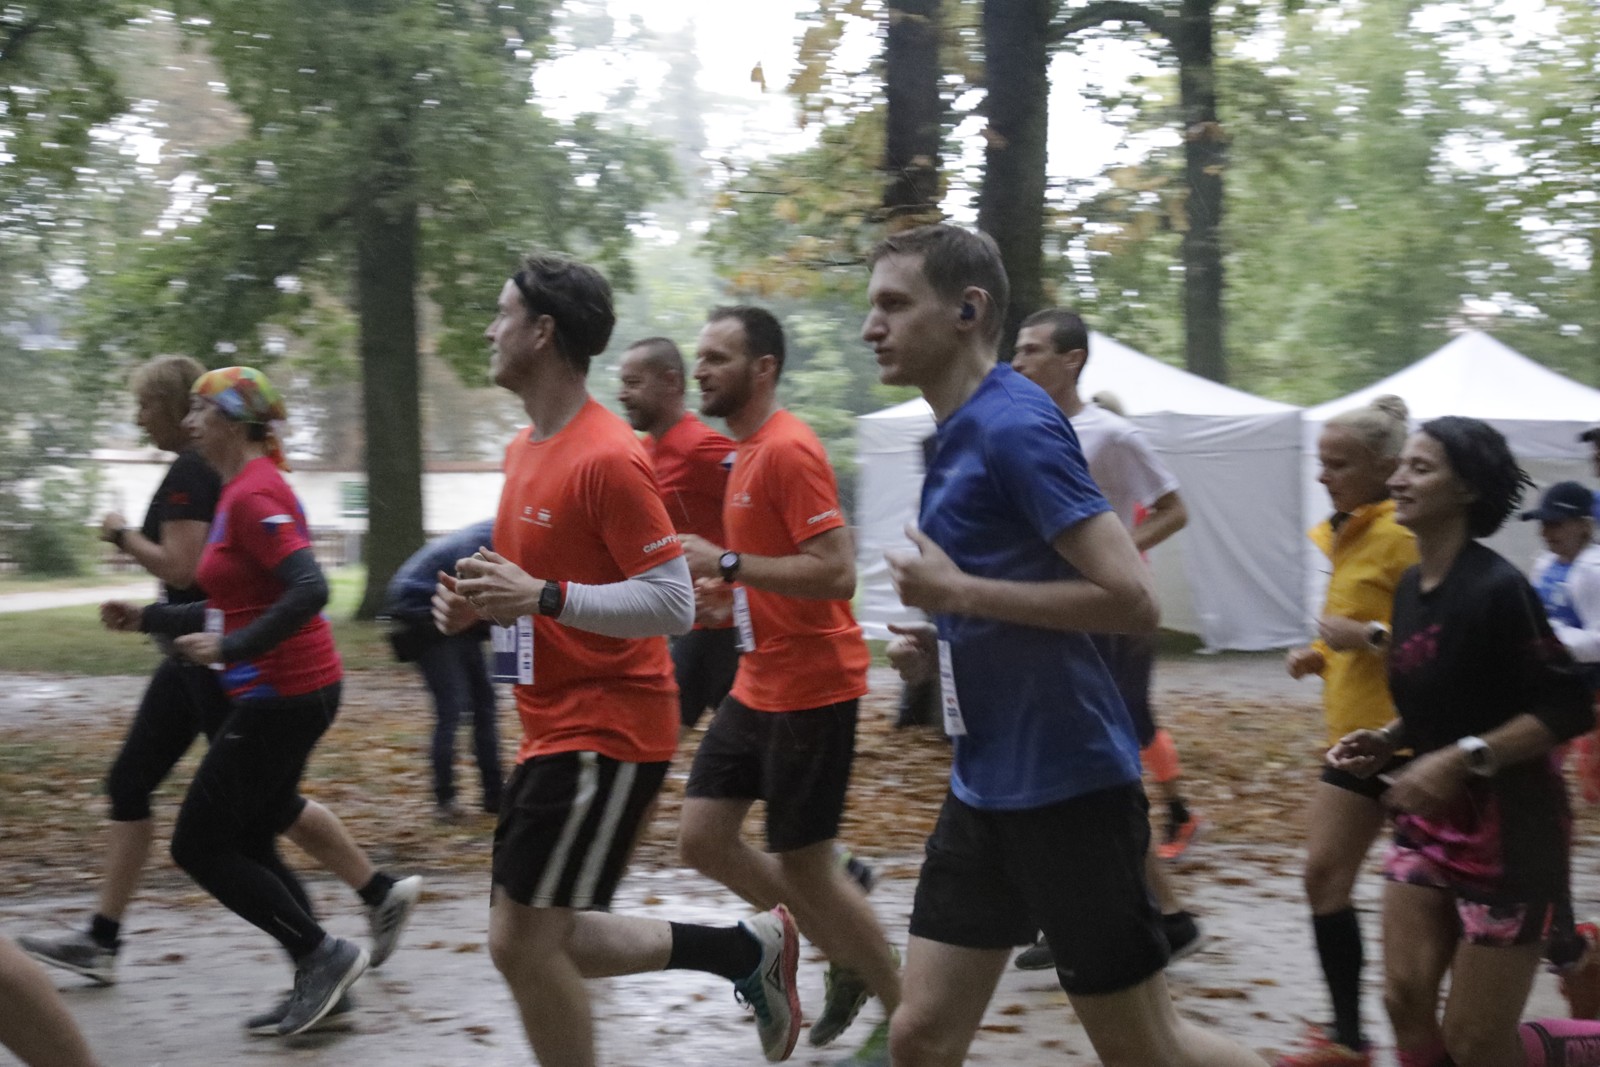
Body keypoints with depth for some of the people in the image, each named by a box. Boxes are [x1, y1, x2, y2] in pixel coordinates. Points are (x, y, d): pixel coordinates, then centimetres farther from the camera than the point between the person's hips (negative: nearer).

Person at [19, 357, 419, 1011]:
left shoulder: (190, 473, -17)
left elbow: (182, 568, -24)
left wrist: (123, 535, -10)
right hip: (199, 656, 10)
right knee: (128, 785, 10)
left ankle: (382, 893, 5)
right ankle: (100, 941, 14)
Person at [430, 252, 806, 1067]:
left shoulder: (607, 457, -18)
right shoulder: (524, 448, 12)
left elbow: (672, 604, -21)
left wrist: (541, 595, -28)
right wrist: (477, 601, 4)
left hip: (607, 734, -10)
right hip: (553, 728, 10)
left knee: (523, 942, -8)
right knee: (538, 940, 12)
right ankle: (750, 949, 22)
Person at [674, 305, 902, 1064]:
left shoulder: (788, 451, -18)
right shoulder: (746, 450, 11)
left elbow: (836, 573, -26)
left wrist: (727, 563, -24)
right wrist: (724, 582, 11)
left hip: (810, 690, -9)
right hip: (758, 684, 10)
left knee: (804, 864, -1)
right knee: (702, 839, 9)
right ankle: (847, 962, 24)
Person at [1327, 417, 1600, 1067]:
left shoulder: (1495, 589, -21)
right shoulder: (1410, 586, 5)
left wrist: (1461, 759, -28)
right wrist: (1388, 742, 1)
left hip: (1509, 825, -8)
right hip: (1431, 821, 8)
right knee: (1406, 1001, 1)